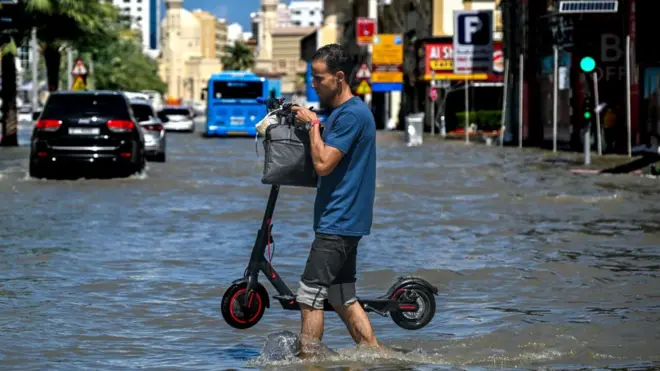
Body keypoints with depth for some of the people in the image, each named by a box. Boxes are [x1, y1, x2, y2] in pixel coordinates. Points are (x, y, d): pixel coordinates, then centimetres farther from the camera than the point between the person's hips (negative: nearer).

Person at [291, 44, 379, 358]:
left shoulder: (352, 113, -16)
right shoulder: (336, 111, 15)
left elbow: (323, 164, -21)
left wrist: (313, 123, -10)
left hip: (338, 223, -10)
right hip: (343, 222, 10)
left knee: (309, 297, -8)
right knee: (343, 299, 11)